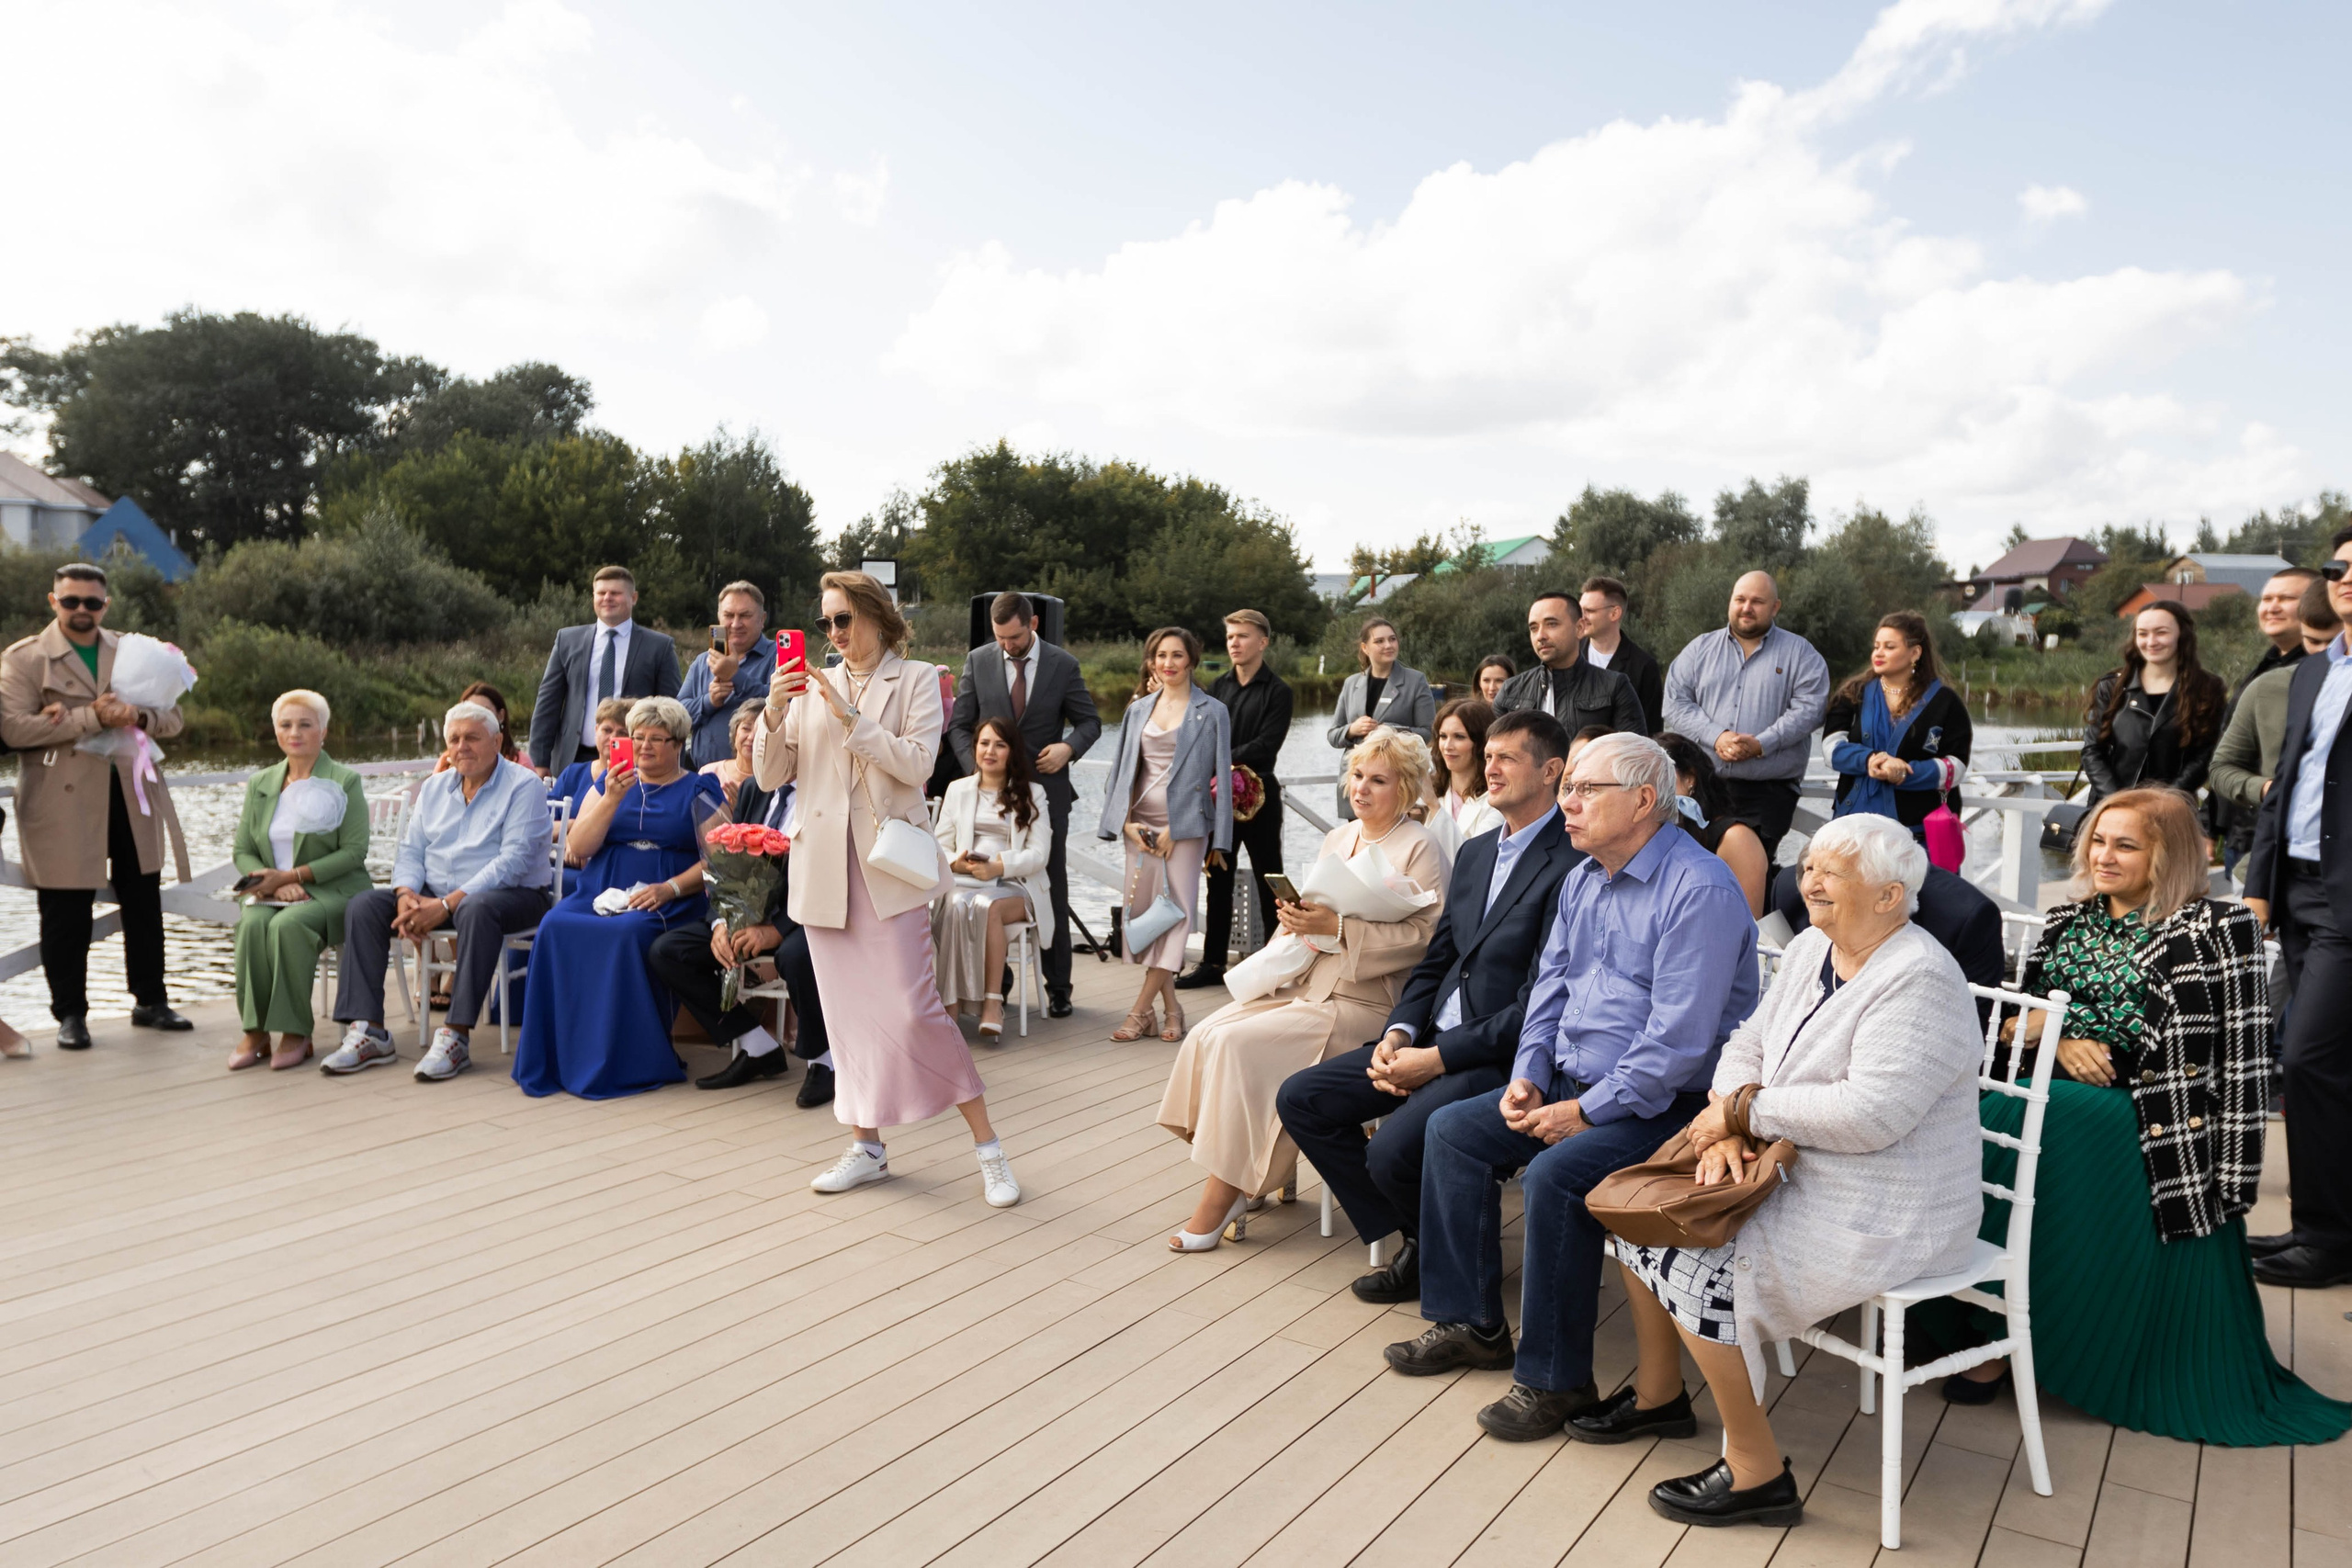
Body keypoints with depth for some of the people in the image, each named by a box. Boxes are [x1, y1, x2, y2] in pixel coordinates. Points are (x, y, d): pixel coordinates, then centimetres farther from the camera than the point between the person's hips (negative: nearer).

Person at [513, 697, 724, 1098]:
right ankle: (556, 1059, -20)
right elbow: (579, 847, 8)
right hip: (600, 895, 4)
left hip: (664, 904, -3)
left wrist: (669, 888, -15)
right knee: (555, 927, -27)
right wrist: (611, 800, -6)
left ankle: (627, 1063, -24)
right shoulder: (610, 782, 20)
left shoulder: (700, 790, 10)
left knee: (626, 934, -35)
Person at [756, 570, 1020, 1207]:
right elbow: (770, 776, 8)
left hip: (887, 861, -4)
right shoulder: (812, 687, 12)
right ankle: (867, 1146, 20)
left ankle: (986, 1144, 1)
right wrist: (774, 714, -8)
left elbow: (917, 763, -11)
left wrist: (852, 717, -15)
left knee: (911, 1007, -10)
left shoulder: (915, 680, 2)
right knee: (848, 1009, 8)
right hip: (824, 865, 4)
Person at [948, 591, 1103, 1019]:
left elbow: (1090, 722, 6)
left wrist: (1069, 747, -14)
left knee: (1052, 887, 3)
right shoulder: (977, 661, 3)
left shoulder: (1063, 665, 0)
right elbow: (959, 725, 6)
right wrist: (976, 769, -9)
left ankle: (1057, 987, 10)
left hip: (1046, 788, -1)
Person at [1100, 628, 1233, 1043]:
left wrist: (1175, 829, -9)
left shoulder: (1211, 712, 2)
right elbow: (1122, 769, 15)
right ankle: (1170, 1008, 11)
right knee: (1142, 911, 1)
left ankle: (1141, 1009, -4)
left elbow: (1220, 776, -2)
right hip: (1140, 825, 4)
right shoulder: (1138, 710, 13)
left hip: (1184, 827, -4)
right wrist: (1126, 821, 0)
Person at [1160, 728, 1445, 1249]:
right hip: (1305, 985, 8)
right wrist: (1296, 918, -1)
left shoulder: (1420, 849, -6)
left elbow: (1423, 937, -17)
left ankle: (1220, 1200, -11)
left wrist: (1335, 927, -22)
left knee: (1238, 1044, -23)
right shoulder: (1337, 839, 17)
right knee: (1206, 1036, -14)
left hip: (1364, 1001, -8)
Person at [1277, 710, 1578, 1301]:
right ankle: (1414, 1236, 9)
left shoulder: (1571, 864, -14)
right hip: (1434, 1040, 9)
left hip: (1504, 1056, -9)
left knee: (1392, 1150, -28)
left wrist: (1440, 1057, -18)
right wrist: (1398, 1034, -1)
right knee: (1300, 1098, 1)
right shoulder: (1474, 853, 15)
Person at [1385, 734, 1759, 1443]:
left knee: (1554, 1175, -30)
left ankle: (1555, 1380, -13)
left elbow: (1678, 1040, -25)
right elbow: (1550, 986, 17)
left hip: (1667, 1105, -9)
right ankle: (1472, 1324, 14)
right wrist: (1527, 1076, 1)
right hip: (1572, 1084, 10)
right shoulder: (1582, 880, 11)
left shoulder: (1699, 890, -19)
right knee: (1453, 1131, 2)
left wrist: (1587, 1112, -22)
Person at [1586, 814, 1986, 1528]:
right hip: (1801, 1176, 10)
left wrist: (1747, 1109, -20)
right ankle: (1658, 1394, 26)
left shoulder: (1918, 982, -22)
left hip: (1883, 1219, -9)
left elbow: (1869, 1114, -30)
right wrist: (1726, 1122, -12)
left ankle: (1756, 1472, -3)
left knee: (1700, 1265, -20)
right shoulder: (1811, 950, 7)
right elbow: (1750, 1042, 8)